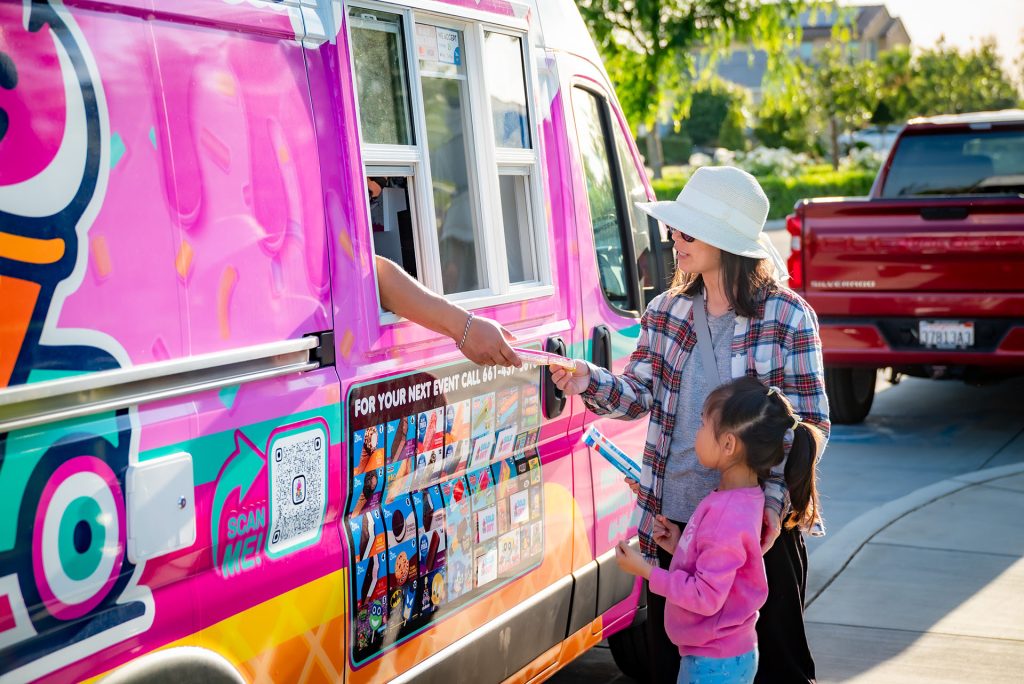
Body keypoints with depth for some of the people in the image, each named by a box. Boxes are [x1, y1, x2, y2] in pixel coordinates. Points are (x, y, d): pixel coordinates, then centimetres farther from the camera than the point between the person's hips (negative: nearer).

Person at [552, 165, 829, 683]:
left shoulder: (787, 317, -8)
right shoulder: (666, 311, 7)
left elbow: (810, 422, -9)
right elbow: (639, 395, 5)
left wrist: (774, 498, -20)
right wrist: (590, 382, -15)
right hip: (673, 520, 5)